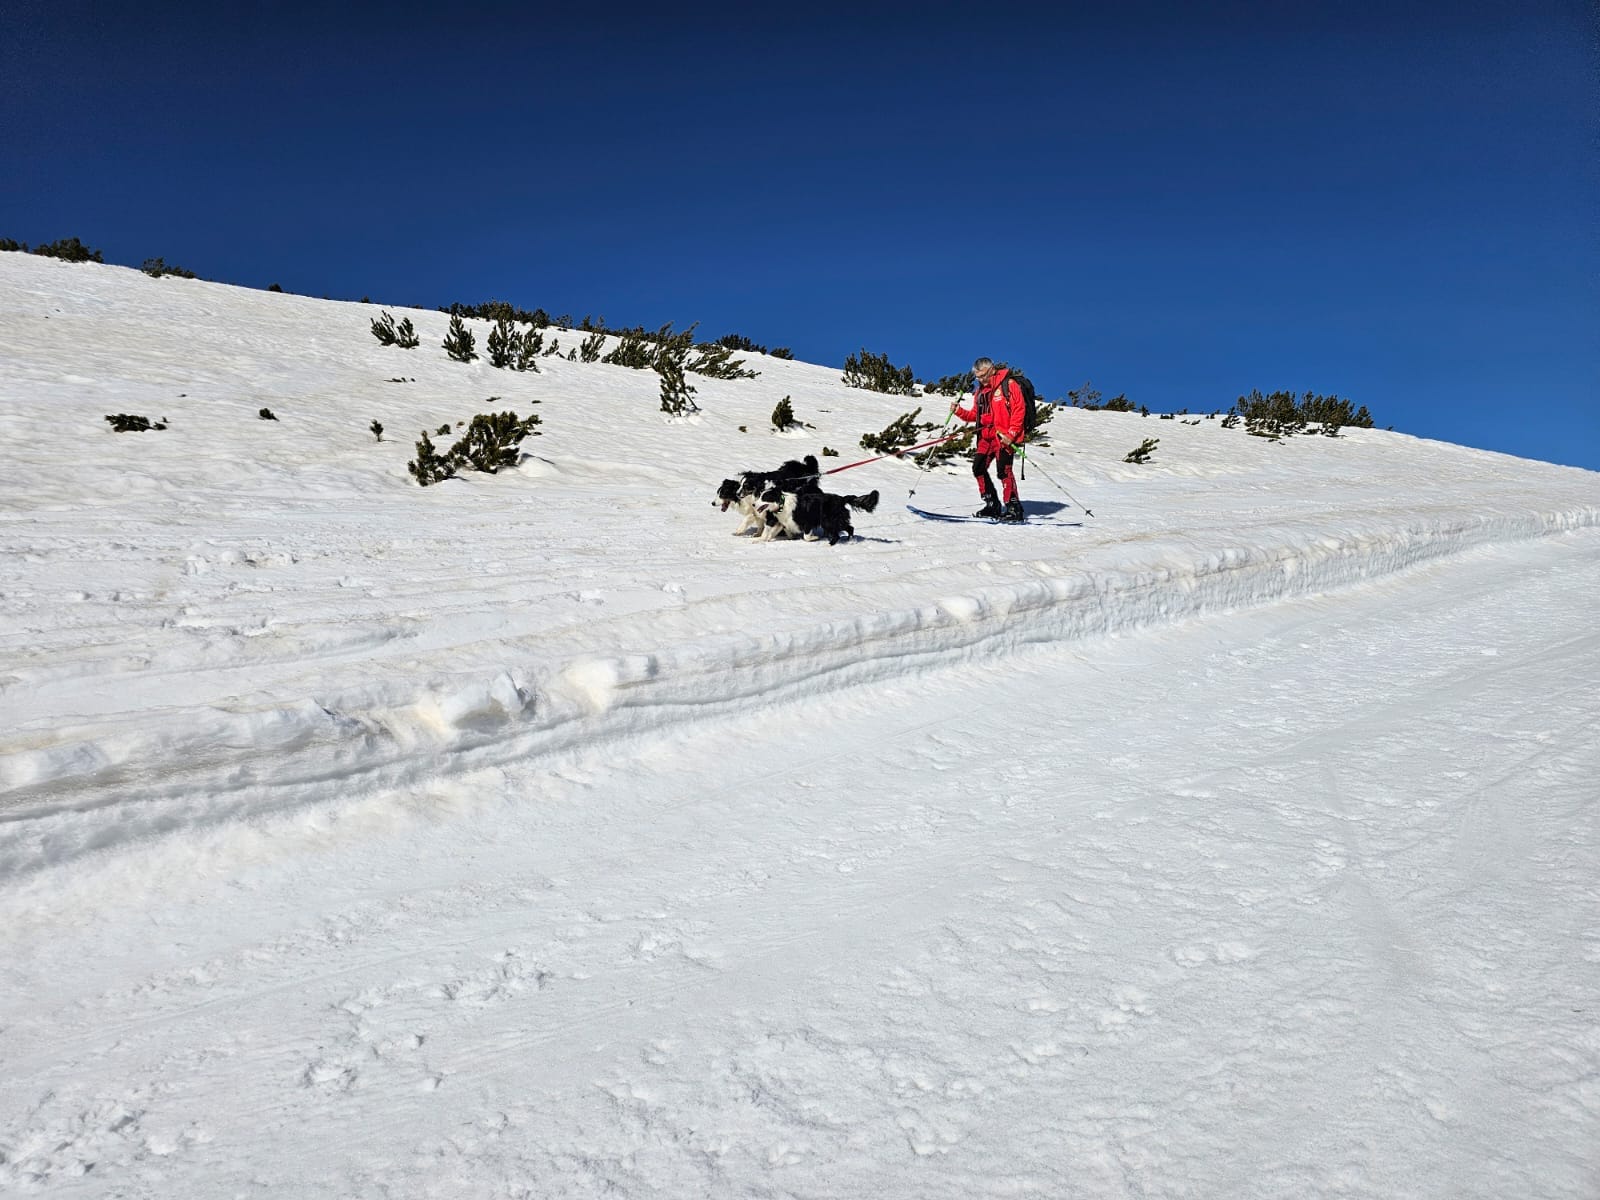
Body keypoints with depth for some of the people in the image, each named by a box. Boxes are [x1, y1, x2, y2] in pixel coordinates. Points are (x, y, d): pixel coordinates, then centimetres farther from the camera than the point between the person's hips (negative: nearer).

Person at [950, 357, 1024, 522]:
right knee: (978, 468, 2)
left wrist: (1011, 433, -18)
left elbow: (1019, 409, -11)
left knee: (1003, 470, -12)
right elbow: (975, 414, 19)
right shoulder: (980, 391, 18)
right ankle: (992, 505, 12)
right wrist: (959, 410, 1)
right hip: (986, 437, 8)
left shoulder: (1008, 384, -5)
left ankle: (1014, 509, -7)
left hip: (1004, 437, -8)